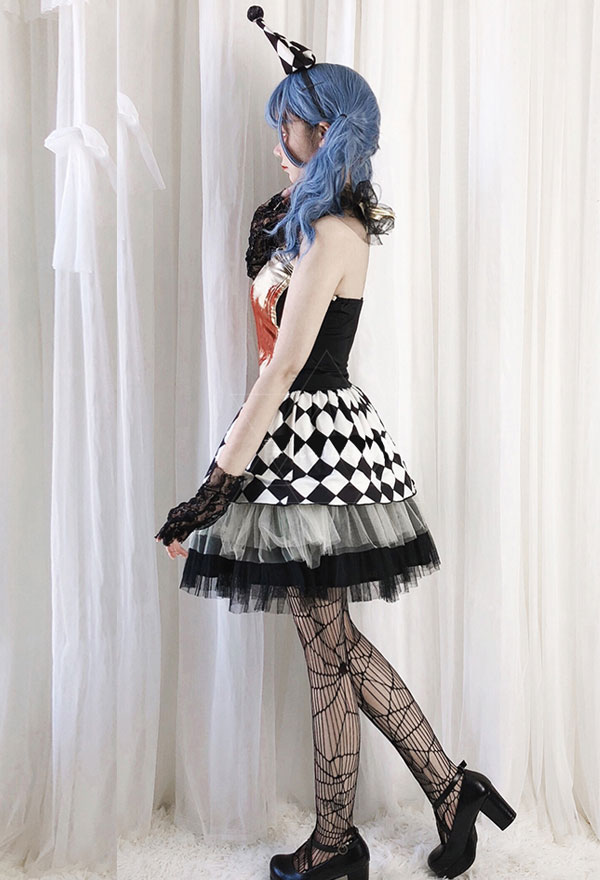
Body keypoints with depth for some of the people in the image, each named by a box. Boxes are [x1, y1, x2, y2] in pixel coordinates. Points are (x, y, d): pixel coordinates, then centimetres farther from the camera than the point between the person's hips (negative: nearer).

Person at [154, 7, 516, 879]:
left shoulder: (330, 234, -14)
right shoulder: (331, 221, 13)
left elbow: (284, 367, -20)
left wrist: (218, 483, -20)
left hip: (309, 443, -9)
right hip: (316, 434, 9)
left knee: (328, 645, 4)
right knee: (334, 641, 15)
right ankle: (451, 787, 29)